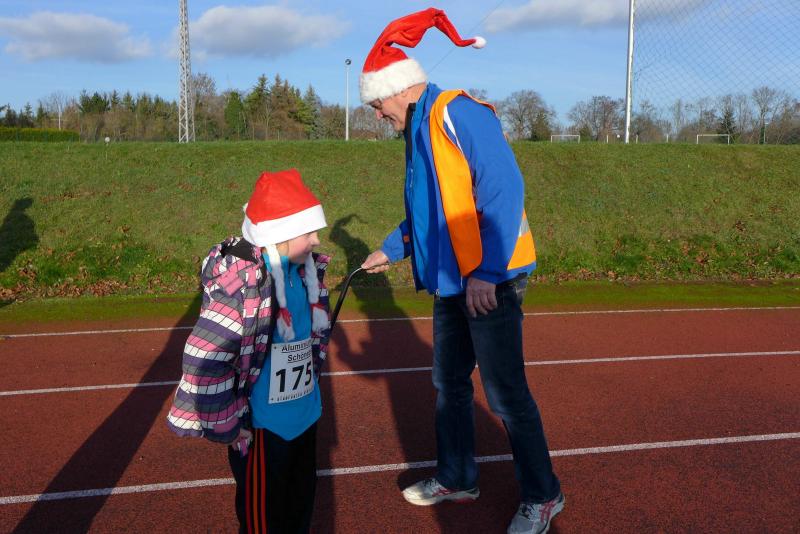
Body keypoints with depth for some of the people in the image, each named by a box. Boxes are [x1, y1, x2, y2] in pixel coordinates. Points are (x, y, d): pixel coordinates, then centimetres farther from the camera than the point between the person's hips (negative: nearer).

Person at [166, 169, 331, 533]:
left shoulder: (305, 271, 0)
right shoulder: (241, 281, -25)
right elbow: (203, 358, -28)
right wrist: (227, 427, -20)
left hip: (304, 416, 8)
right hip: (263, 427, -7)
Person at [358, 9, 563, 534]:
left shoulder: (456, 112, -14)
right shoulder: (419, 131, 16)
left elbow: (504, 186, -23)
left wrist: (485, 271, -27)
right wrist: (390, 251, 27)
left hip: (491, 279, -10)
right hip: (452, 280, 10)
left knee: (506, 393, -1)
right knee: (450, 383, 17)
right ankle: (457, 478, 35)